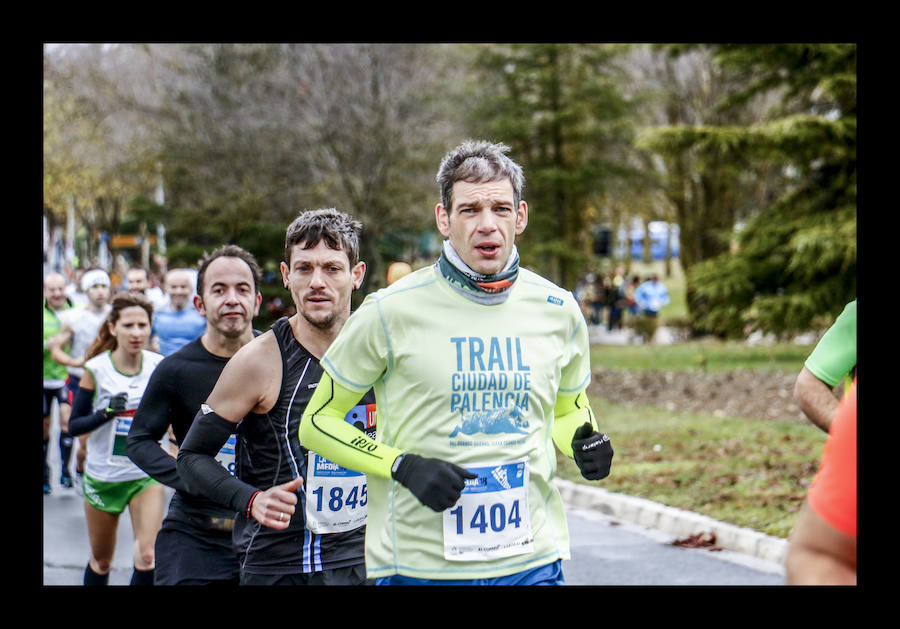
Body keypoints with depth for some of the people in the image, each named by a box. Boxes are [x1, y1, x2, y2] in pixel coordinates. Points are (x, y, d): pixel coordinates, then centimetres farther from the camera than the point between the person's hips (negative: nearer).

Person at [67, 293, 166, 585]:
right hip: (103, 476, 0)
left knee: (148, 556, -16)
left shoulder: (160, 367, -6)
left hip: (146, 474, 0)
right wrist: (106, 413, -25)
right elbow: (74, 425, -8)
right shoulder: (96, 369, -11)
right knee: (101, 561, 15)